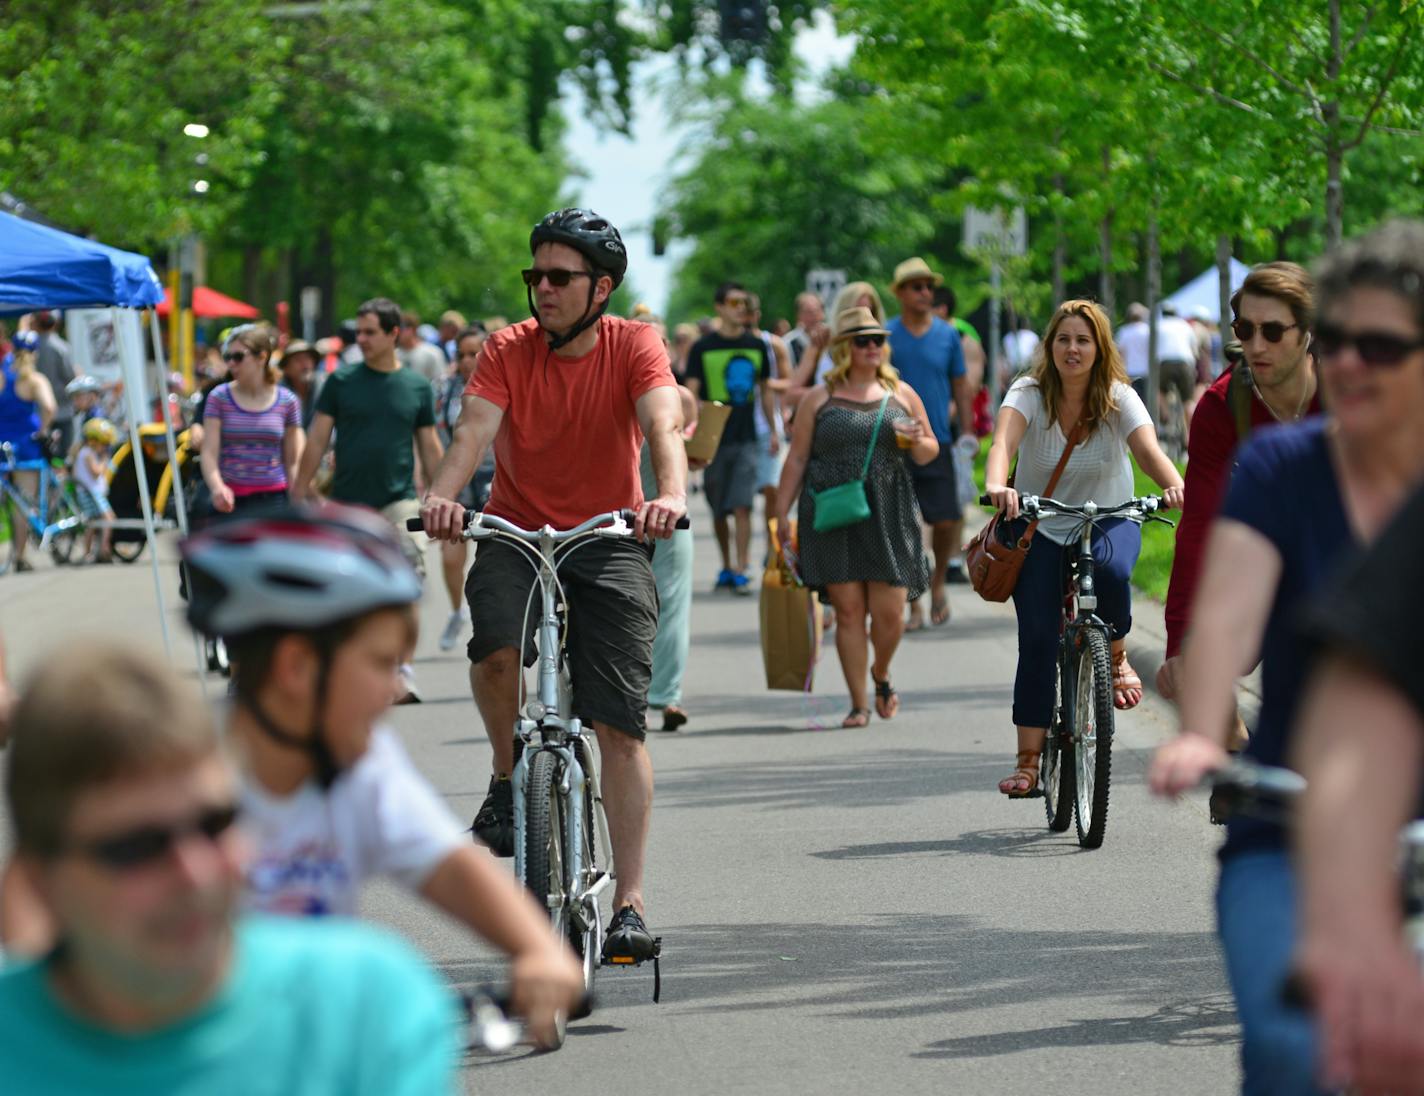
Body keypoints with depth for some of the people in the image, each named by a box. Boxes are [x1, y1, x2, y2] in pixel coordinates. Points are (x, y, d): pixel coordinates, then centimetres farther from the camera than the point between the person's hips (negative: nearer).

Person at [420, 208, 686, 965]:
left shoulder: (633, 347, -7)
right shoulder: (508, 351, -5)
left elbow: (663, 425, -24)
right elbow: (474, 429, -19)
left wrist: (671, 496, -45)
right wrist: (443, 494, -41)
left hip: (608, 541, 0)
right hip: (517, 534, 1)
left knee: (620, 726, -8)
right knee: (497, 647, -32)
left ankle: (629, 903, -3)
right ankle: (508, 779, -3)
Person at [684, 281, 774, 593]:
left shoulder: (756, 346, 8)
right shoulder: (703, 348, -1)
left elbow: (765, 391, 18)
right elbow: (691, 394, -3)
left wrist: (774, 430, 16)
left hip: (746, 438, 1)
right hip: (714, 438, -1)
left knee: (742, 507, -10)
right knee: (719, 511, 8)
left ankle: (741, 570, -12)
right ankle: (727, 567, 23)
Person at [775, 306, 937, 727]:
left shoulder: (901, 394, 11)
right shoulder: (820, 399, 7)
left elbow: (930, 451, 18)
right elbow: (796, 460, 8)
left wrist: (914, 442, -6)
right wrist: (781, 514, 3)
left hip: (888, 516, 1)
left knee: (889, 613, -3)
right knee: (849, 610, -3)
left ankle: (881, 673, 28)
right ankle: (859, 703, 4)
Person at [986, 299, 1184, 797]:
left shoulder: (1119, 397, -13)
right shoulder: (1029, 393, -14)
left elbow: (1149, 449, -28)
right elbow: (1004, 440, -33)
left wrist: (1175, 486, -50)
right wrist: (996, 485, -55)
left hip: (1108, 519, 0)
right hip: (1040, 526, 0)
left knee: (1112, 570, -35)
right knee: (1038, 640, -10)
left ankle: (1116, 657, -5)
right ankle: (1028, 761, -1)